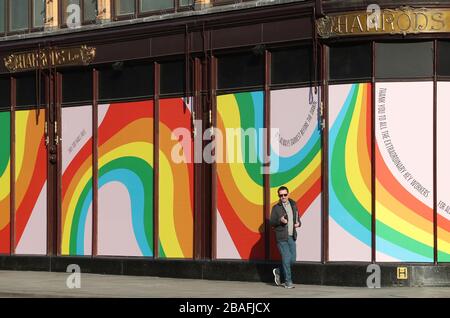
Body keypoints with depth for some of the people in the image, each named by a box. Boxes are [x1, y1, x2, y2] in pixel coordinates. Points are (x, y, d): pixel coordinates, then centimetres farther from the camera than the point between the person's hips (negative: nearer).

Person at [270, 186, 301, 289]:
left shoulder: (293, 205, 12)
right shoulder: (276, 208, -1)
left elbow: (297, 218, 22)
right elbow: (271, 222, -3)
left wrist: (298, 223, -1)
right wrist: (280, 220, -21)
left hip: (291, 237, 5)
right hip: (281, 237, -5)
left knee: (292, 259, 4)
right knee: (286, 258, -7)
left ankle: (278, 271, 28)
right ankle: (288, 282, 1)